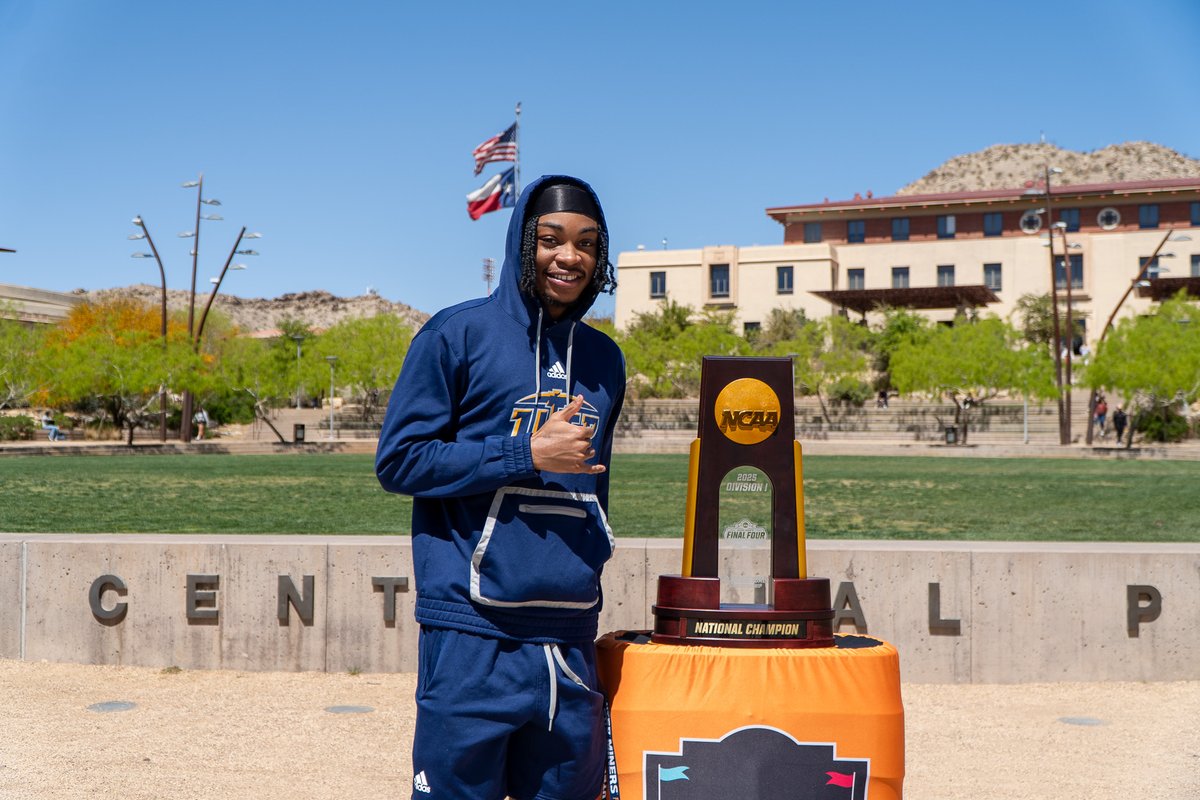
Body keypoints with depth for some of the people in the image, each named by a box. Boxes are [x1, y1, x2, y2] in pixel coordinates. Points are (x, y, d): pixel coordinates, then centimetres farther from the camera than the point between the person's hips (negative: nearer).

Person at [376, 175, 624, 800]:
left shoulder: (603, 358, 15)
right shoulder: (458, 335, -2)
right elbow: (398, 460, -6)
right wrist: (528, 454, -13)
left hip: (570, 642, 5)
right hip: (473, 635, -5)